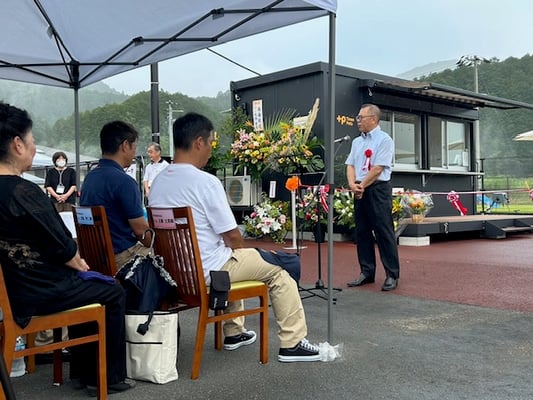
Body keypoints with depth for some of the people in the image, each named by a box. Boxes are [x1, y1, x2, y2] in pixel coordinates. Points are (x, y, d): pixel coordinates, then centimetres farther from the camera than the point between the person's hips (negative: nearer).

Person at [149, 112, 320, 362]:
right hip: (207, 271, -8)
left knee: (237, 258, 34)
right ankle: (291, 343, 11)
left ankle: (234, 333, 40)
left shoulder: (158, 181, 3)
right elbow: (232, 236, -16)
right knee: (279, 273, 6)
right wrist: (242, 251, 7)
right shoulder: (206, 182, -20)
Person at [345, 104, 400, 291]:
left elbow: (378, 169, -14)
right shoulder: (357, 142, 16)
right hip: (359, 191, 7)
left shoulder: (384, 140, -6)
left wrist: (362, 186, -12)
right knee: (362, 232, 9)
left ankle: (392, 275, 1)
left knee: (384, 233, -5)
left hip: (378, 189, -7)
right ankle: (367, 272, 18)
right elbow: (350, 166, 11)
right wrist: (353, 184, -6)